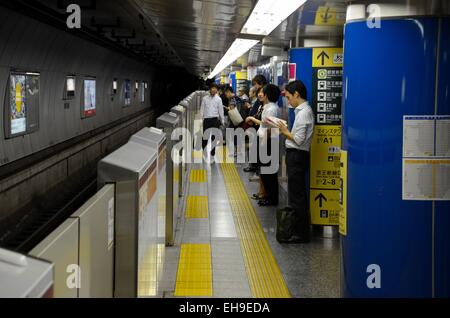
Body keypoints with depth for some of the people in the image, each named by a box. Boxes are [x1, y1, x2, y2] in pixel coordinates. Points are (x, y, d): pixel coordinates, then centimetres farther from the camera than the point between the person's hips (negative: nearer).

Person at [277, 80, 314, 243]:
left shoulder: (304, 112, -16)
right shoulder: (303, 110, 14)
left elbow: (299, 140, -21)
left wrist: (286, 132, -7)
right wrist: (286, 132, 5)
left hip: (297, 156, -10)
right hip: (295, 156, 10)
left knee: (297, 197, -5)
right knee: (298, 195, 15)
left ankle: (302, 234, 1)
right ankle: (299, 229, 23)